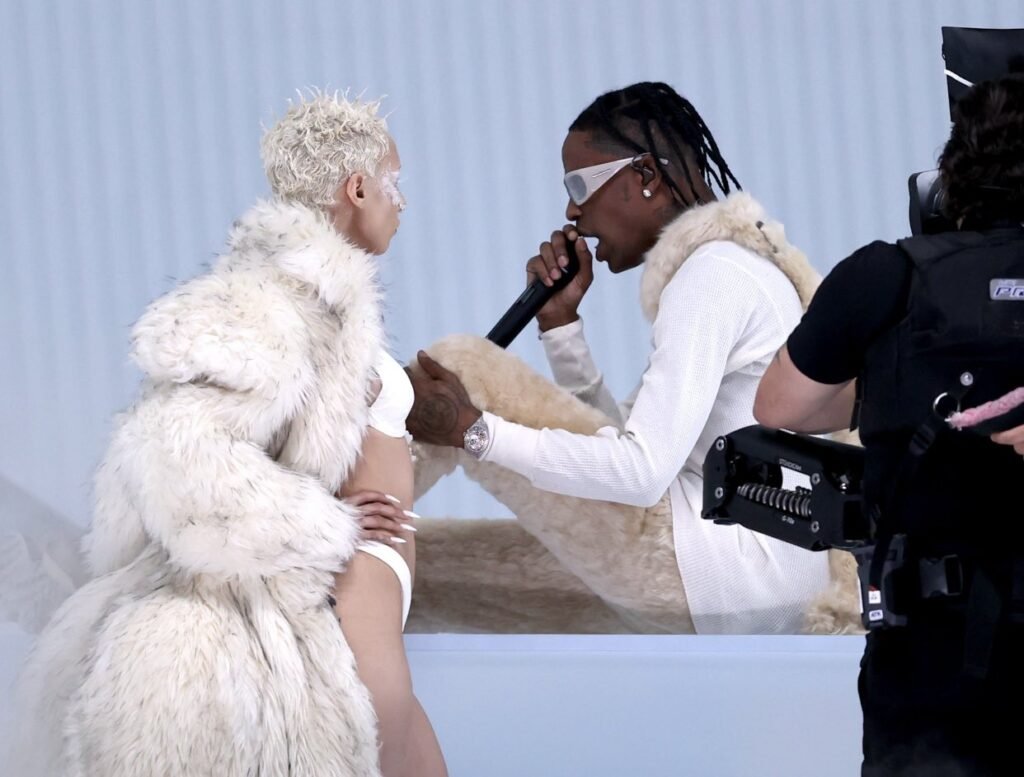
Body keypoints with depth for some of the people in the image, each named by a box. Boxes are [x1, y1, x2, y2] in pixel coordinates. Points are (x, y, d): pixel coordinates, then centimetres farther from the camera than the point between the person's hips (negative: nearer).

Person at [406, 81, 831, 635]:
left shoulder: (713, 273, -12)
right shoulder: (735, 265, 20)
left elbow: (642, 472, -23)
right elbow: (617, 439, 17)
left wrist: (473, 430, -21)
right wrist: (559, 319, 7)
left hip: (724, 562, -10)